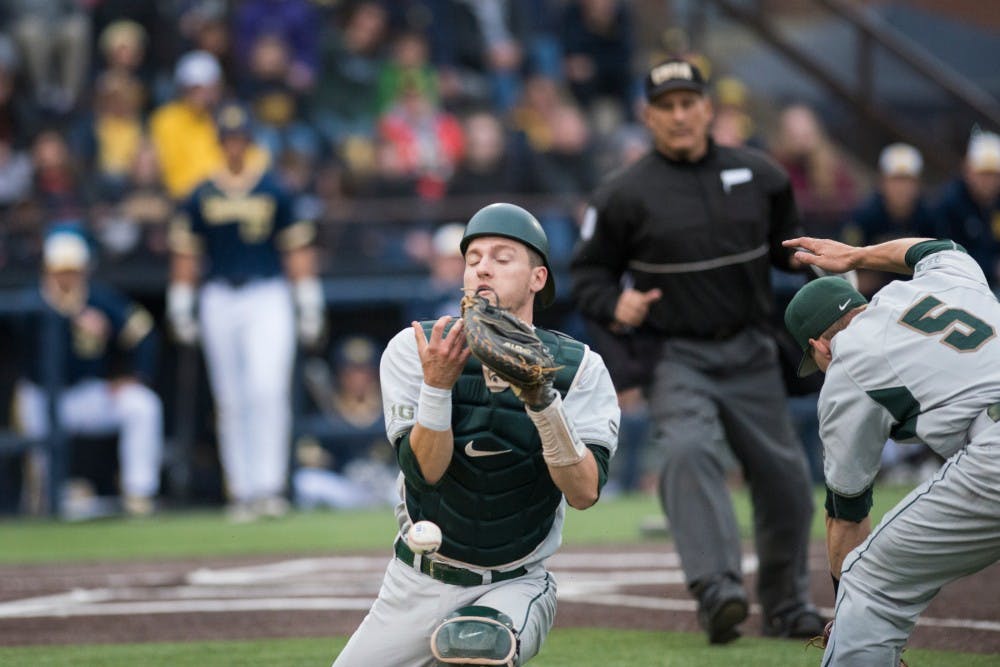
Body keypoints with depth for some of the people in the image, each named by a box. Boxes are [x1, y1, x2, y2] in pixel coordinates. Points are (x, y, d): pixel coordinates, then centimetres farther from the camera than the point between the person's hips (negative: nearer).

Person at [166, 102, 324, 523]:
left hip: (268, 298, -2)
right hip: (219, 299, 2)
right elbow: (185, 254, 12)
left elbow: (297, 249, 6)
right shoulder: (201, 198, 8)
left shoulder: (275, 191, 5)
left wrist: (309, 308, 3)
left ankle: (270, 486, -16)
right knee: (231, 403, 3)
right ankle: (242, 492, 8)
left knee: (268, 390, -16)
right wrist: (180, 310, 7)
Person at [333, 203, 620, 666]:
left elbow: (584, 493, -20)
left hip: (517, 586, -3)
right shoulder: (413, 352, -6)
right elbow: (425, 471, -16)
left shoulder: (579, 368, -8)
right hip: (418, 586, 3)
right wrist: (437, 384, -31)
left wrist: (541, 400, -32)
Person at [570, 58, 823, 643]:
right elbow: (589, 271, 2)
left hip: (750, 353, 4)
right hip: (676, 357, -4)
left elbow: (786, 243, 17)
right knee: (689, 452, -29)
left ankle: (787, 606, 25)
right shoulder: (624, 194, -4)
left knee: (785, 477, 6)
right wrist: (615, 307, -18)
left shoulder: (759, 175, 5)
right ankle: (718, 591, -39)